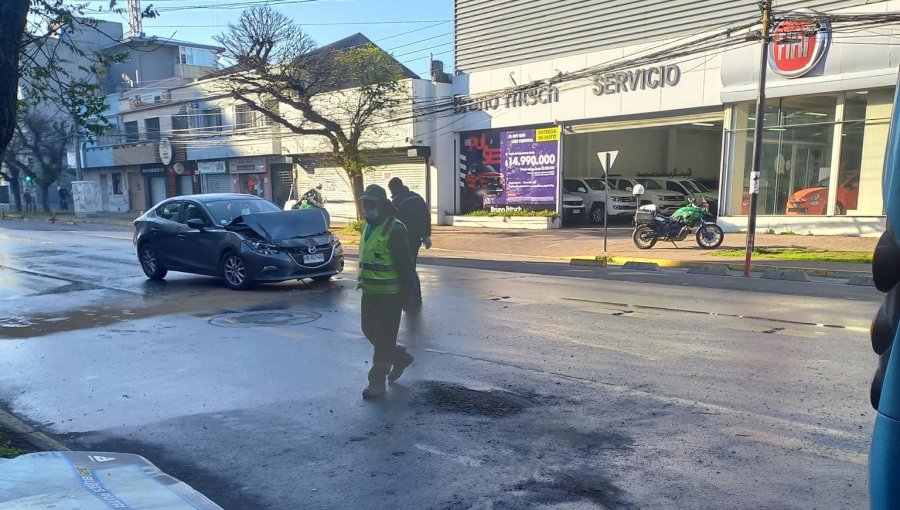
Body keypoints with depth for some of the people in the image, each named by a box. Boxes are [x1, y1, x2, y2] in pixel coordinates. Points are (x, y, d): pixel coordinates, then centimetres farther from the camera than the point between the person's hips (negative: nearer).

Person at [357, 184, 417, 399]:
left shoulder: (394, 229, -16)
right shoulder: (368, 226, 12)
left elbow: (405, 263, -17)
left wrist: (407, 291, -17)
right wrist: (362, 280, 22)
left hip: (389, 294, -9)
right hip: (370, 291, 9)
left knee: (383, 337, -2)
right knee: (369, 330, 16)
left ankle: (377, 381, 7)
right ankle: (401, 357, 36)